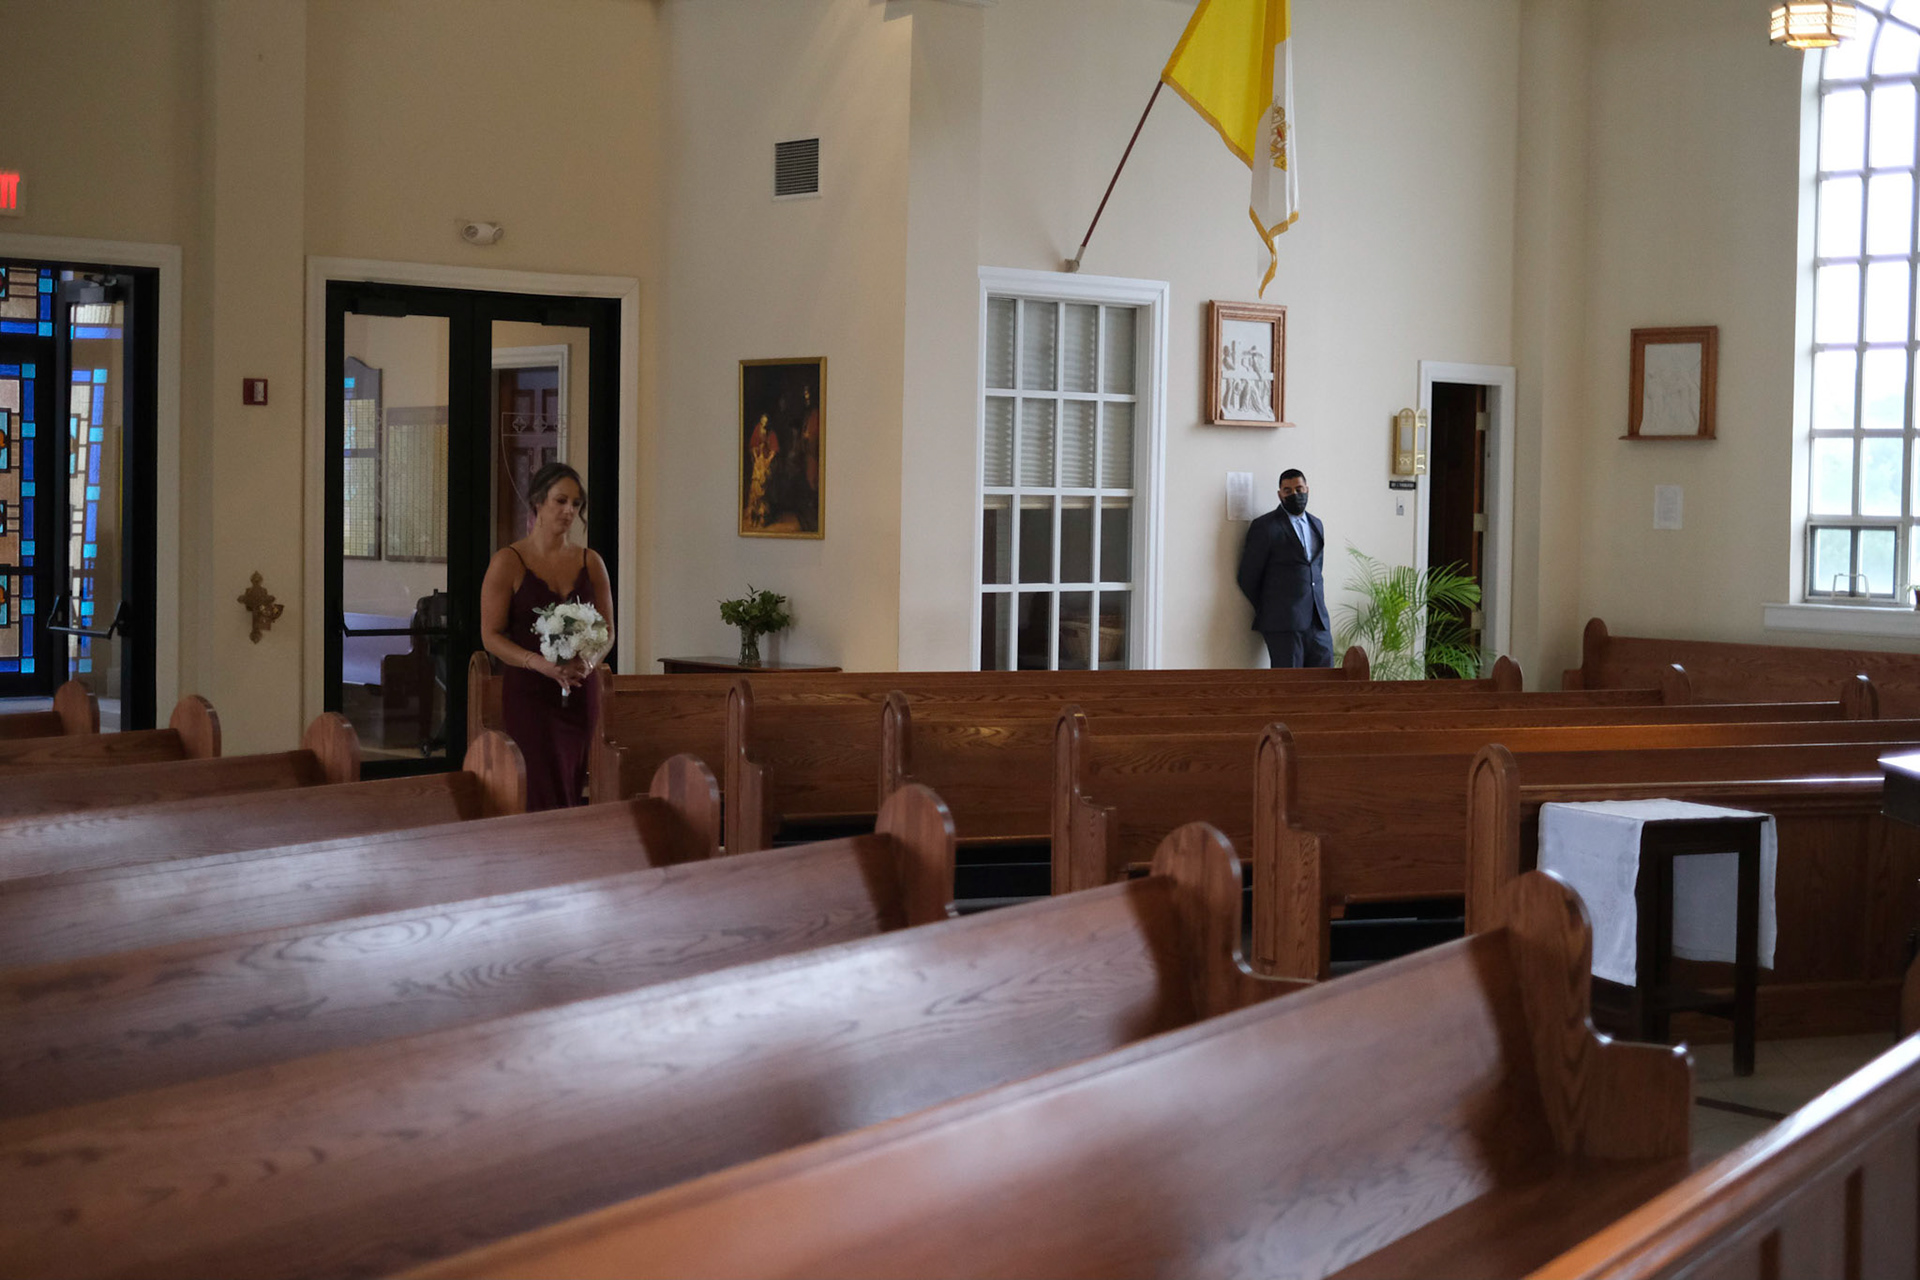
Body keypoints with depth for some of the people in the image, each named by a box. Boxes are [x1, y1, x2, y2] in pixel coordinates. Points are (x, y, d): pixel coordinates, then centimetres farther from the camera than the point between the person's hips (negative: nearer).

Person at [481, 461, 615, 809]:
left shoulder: (591, 562, 10)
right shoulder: (508, 562, -1)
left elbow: (607, 629, 13)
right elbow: (491, 635, -3)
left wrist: (589, 660, -10)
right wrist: (540, 663, -18)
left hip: (581, 694, 4)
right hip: (529, 693, -4)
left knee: (578, 798, 1)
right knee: (545, 797, -12)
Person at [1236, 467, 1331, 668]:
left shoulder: (1316, 524, 17)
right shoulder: (1266, 526, -4)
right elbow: (1247, 576, -2)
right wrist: (1267, 610, 7)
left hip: (1317, 620, 6)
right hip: (1284, 622, -6)